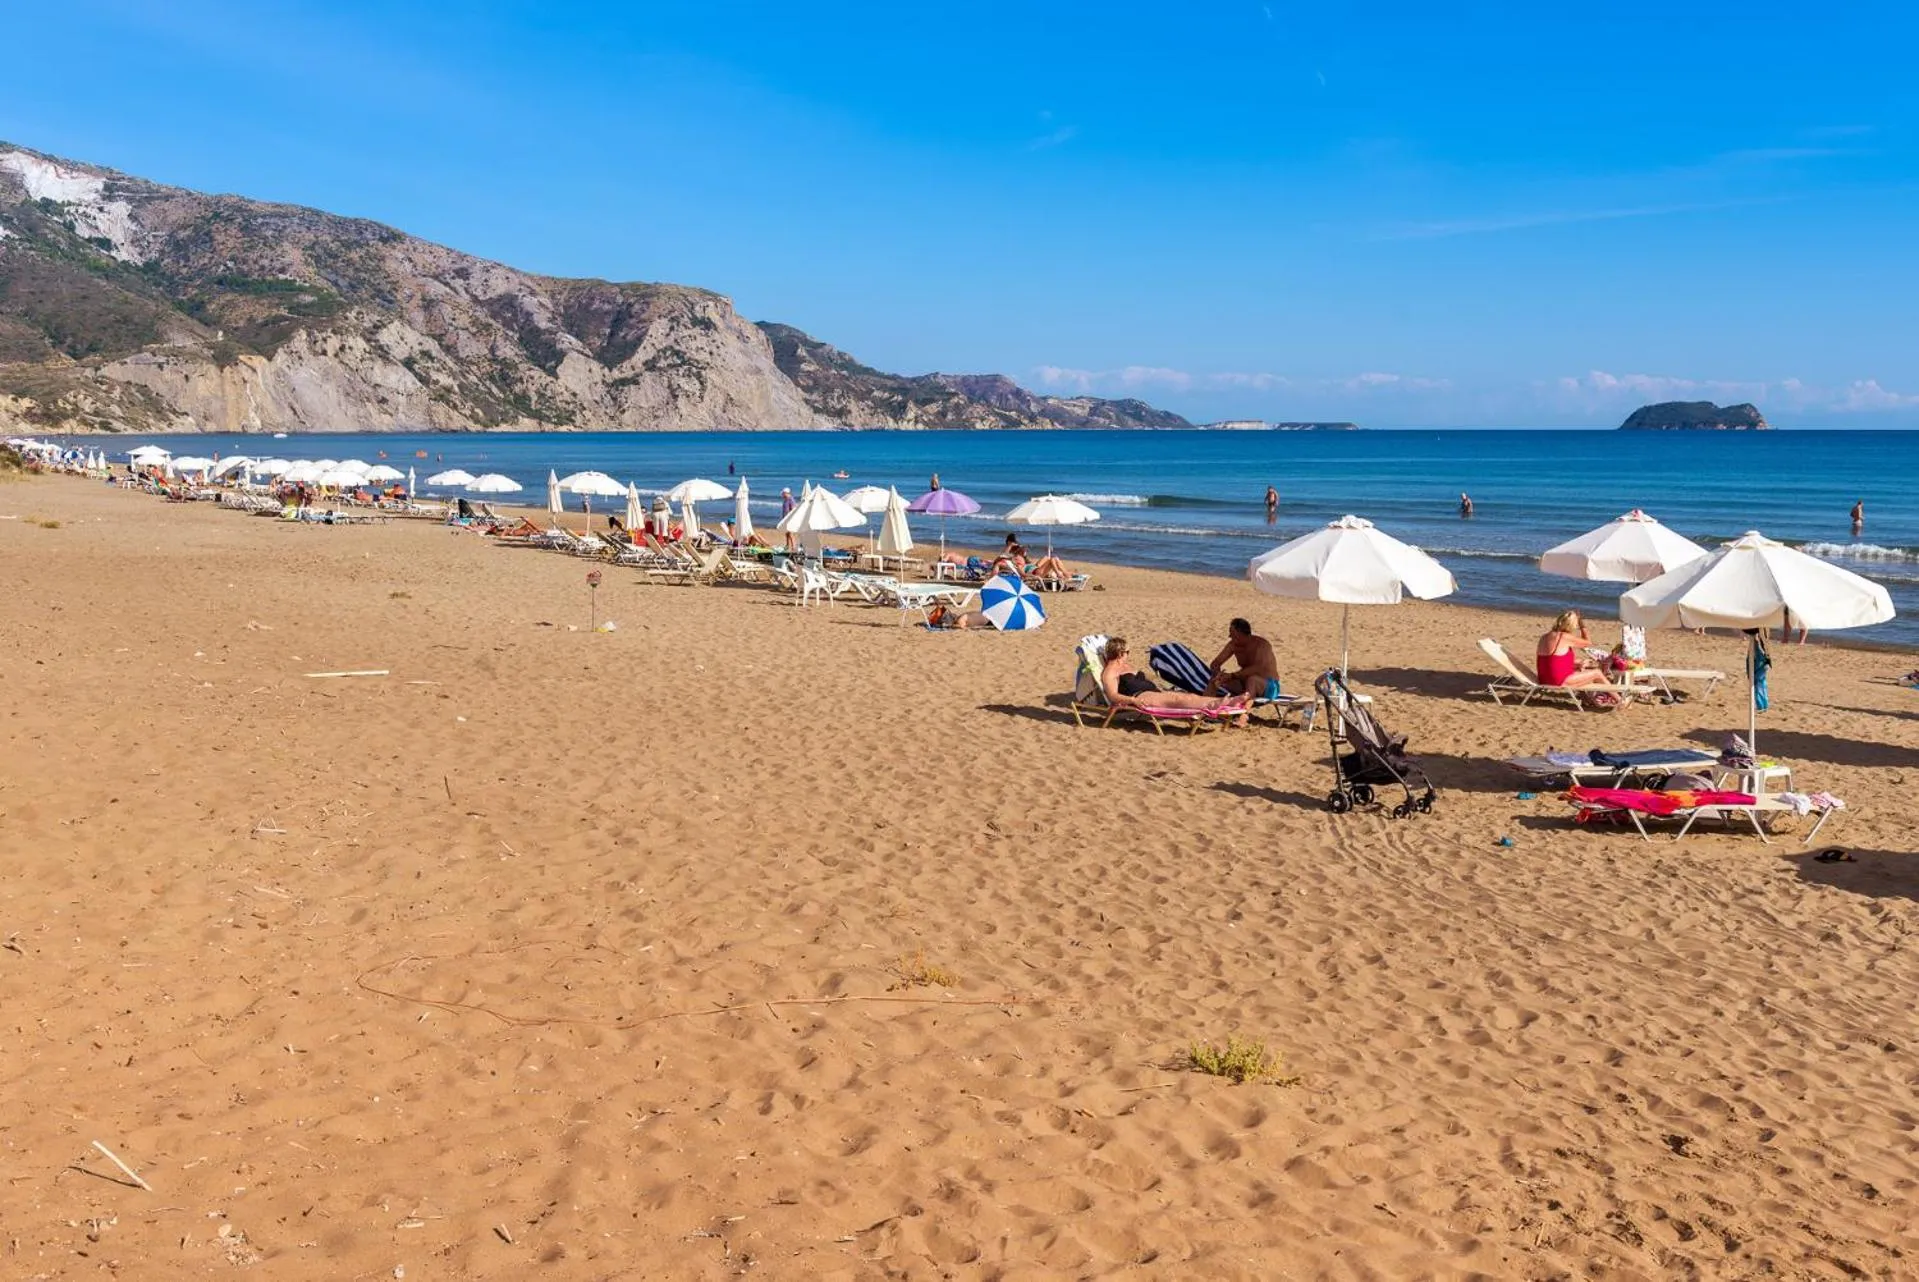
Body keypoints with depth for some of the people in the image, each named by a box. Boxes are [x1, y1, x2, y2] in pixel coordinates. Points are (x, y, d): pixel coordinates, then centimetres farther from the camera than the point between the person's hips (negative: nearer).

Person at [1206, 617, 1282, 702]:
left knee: (1252, 679, -40)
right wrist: (1217, 674, -23)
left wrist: (1232, 675, -38)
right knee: (1214, 681, -10)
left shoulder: (1262, 644, -19)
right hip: (1245, 684, 7)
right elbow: (1216, 663, 1)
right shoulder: (1233, 645, 0)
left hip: (1269, 686, -7)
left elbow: (1258, 669, -34)